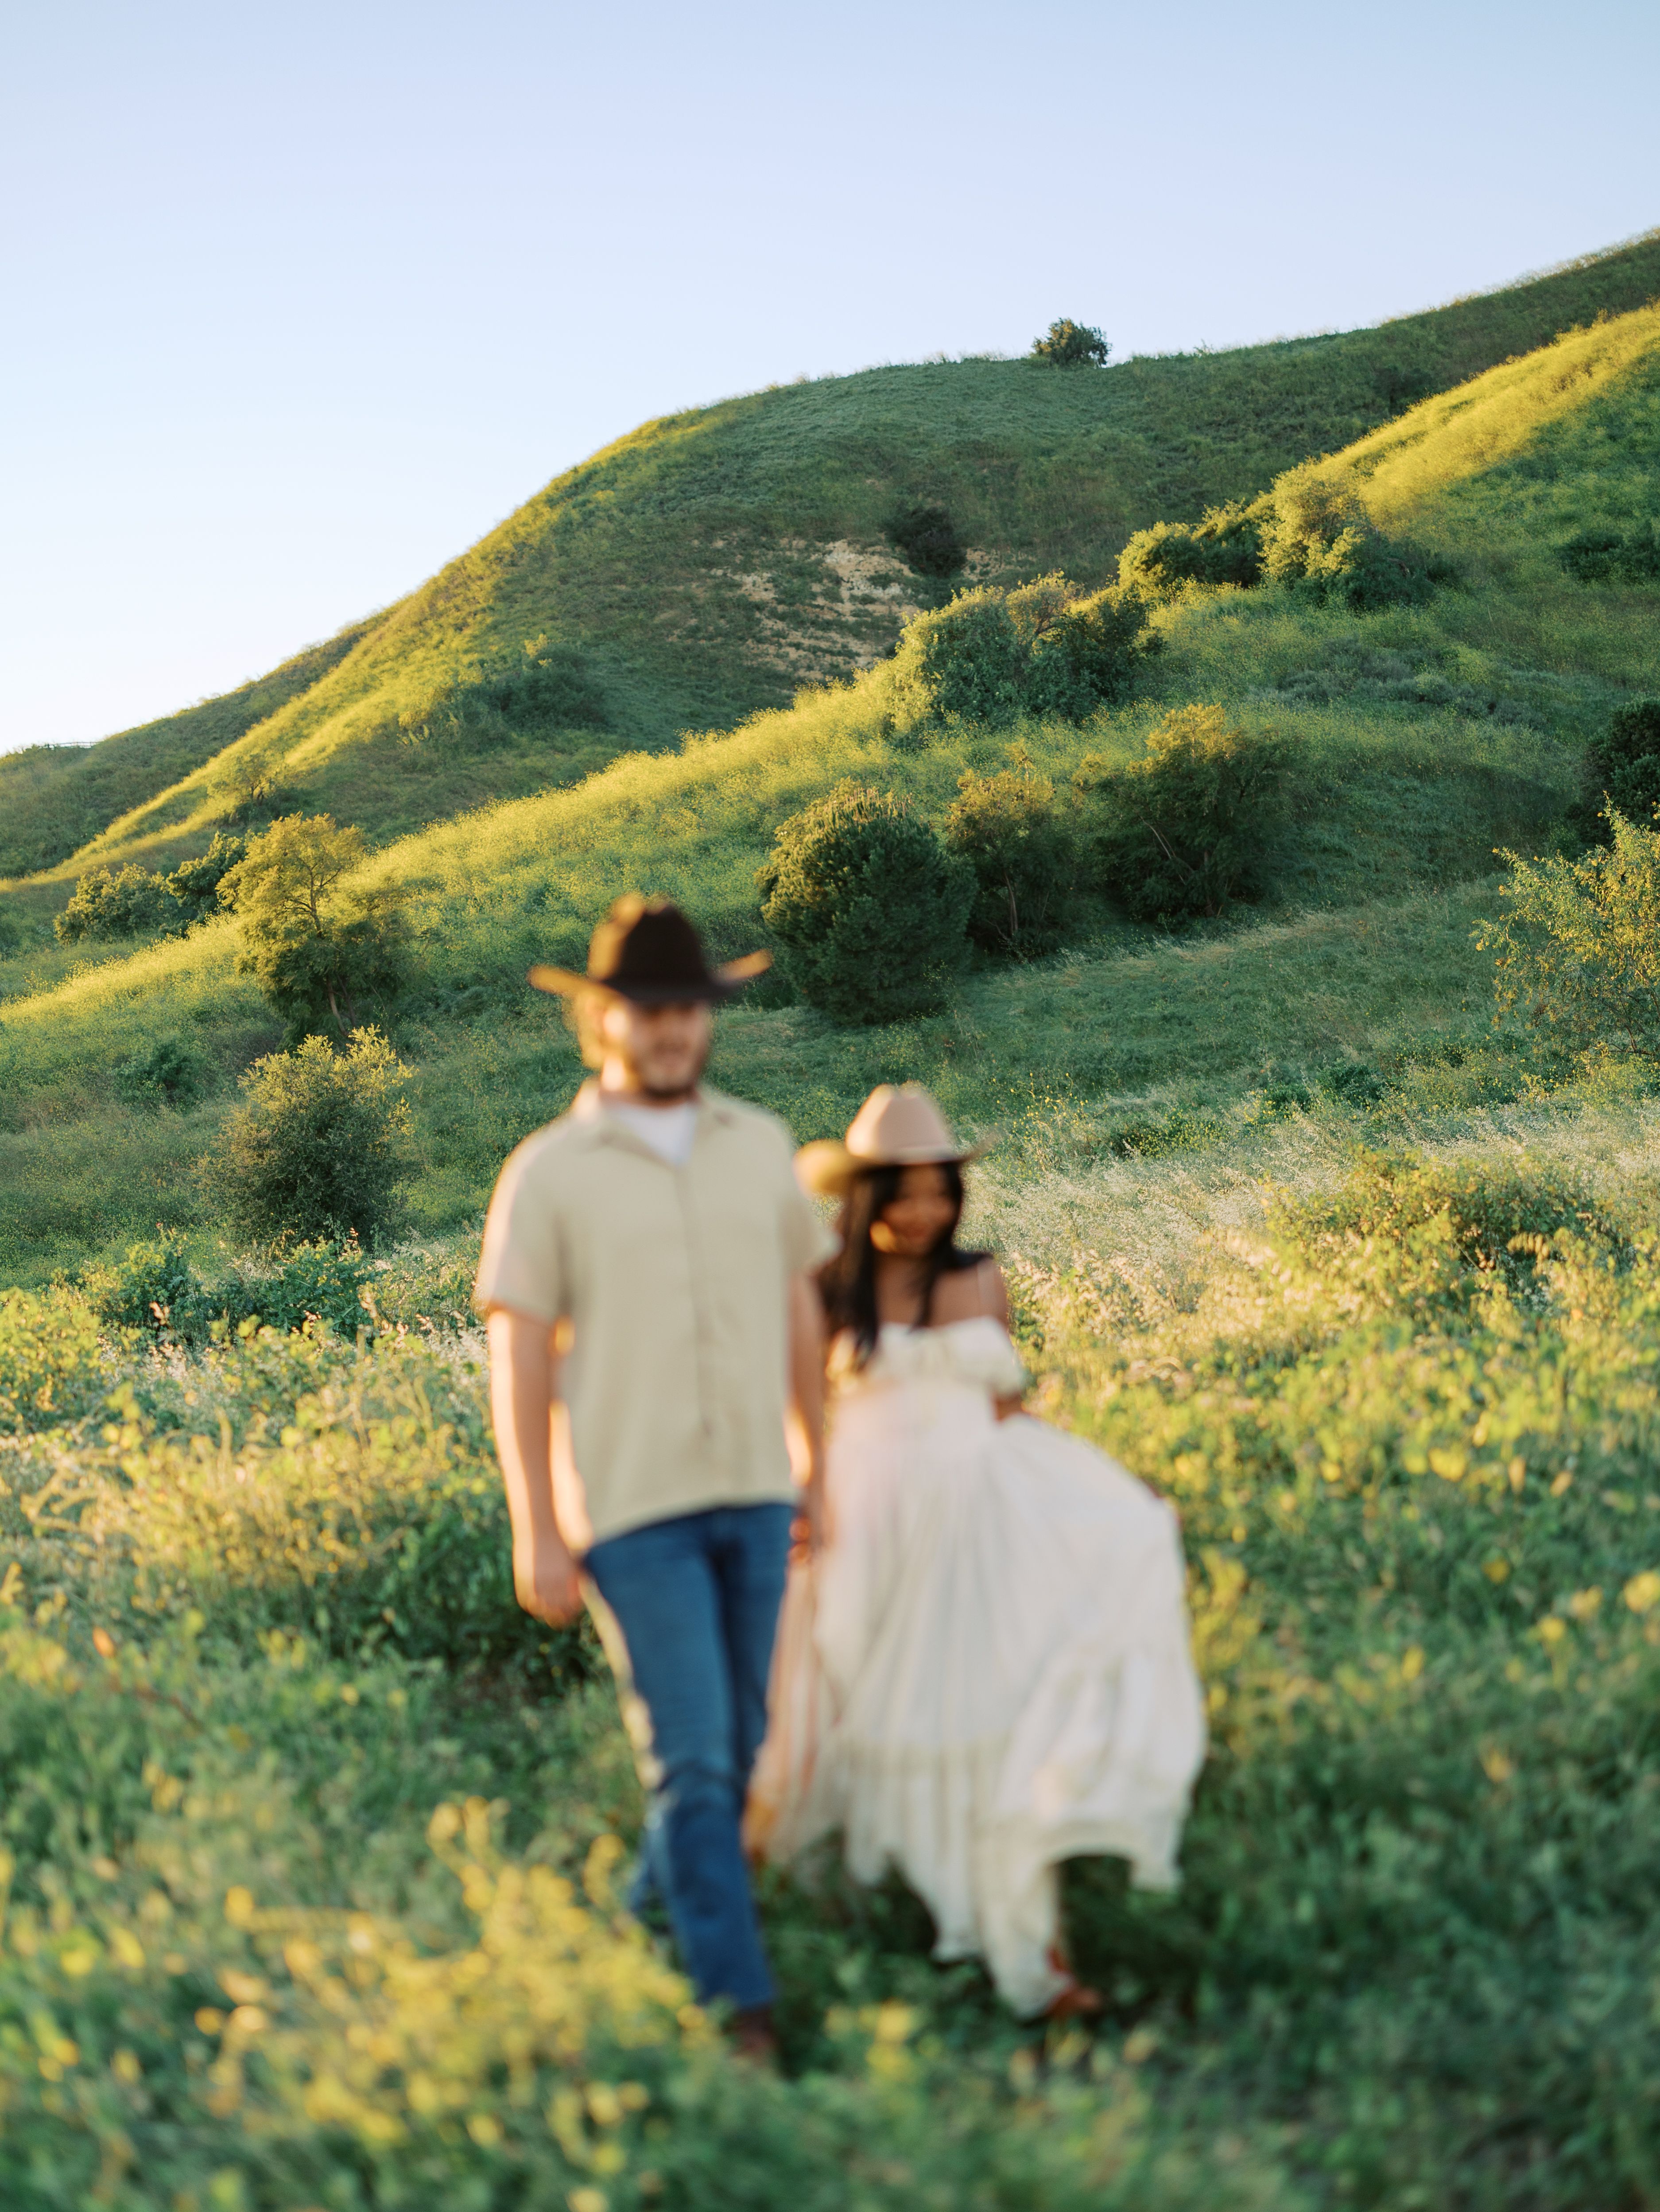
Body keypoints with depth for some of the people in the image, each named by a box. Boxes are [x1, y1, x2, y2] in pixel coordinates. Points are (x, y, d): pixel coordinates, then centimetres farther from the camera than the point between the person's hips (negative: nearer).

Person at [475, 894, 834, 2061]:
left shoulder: (761, 1145, 7)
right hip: (631, 1507, -4)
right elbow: (520, 1360, -5)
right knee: (692, 1758, -6)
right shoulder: (549, 1174, -5)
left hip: (753, 1493, 5)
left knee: (736, 1746, 12)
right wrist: (537, 1533, -9)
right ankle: (741, 2001, 0)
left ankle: (651, 1922, 33)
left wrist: (820, 1467, 13)